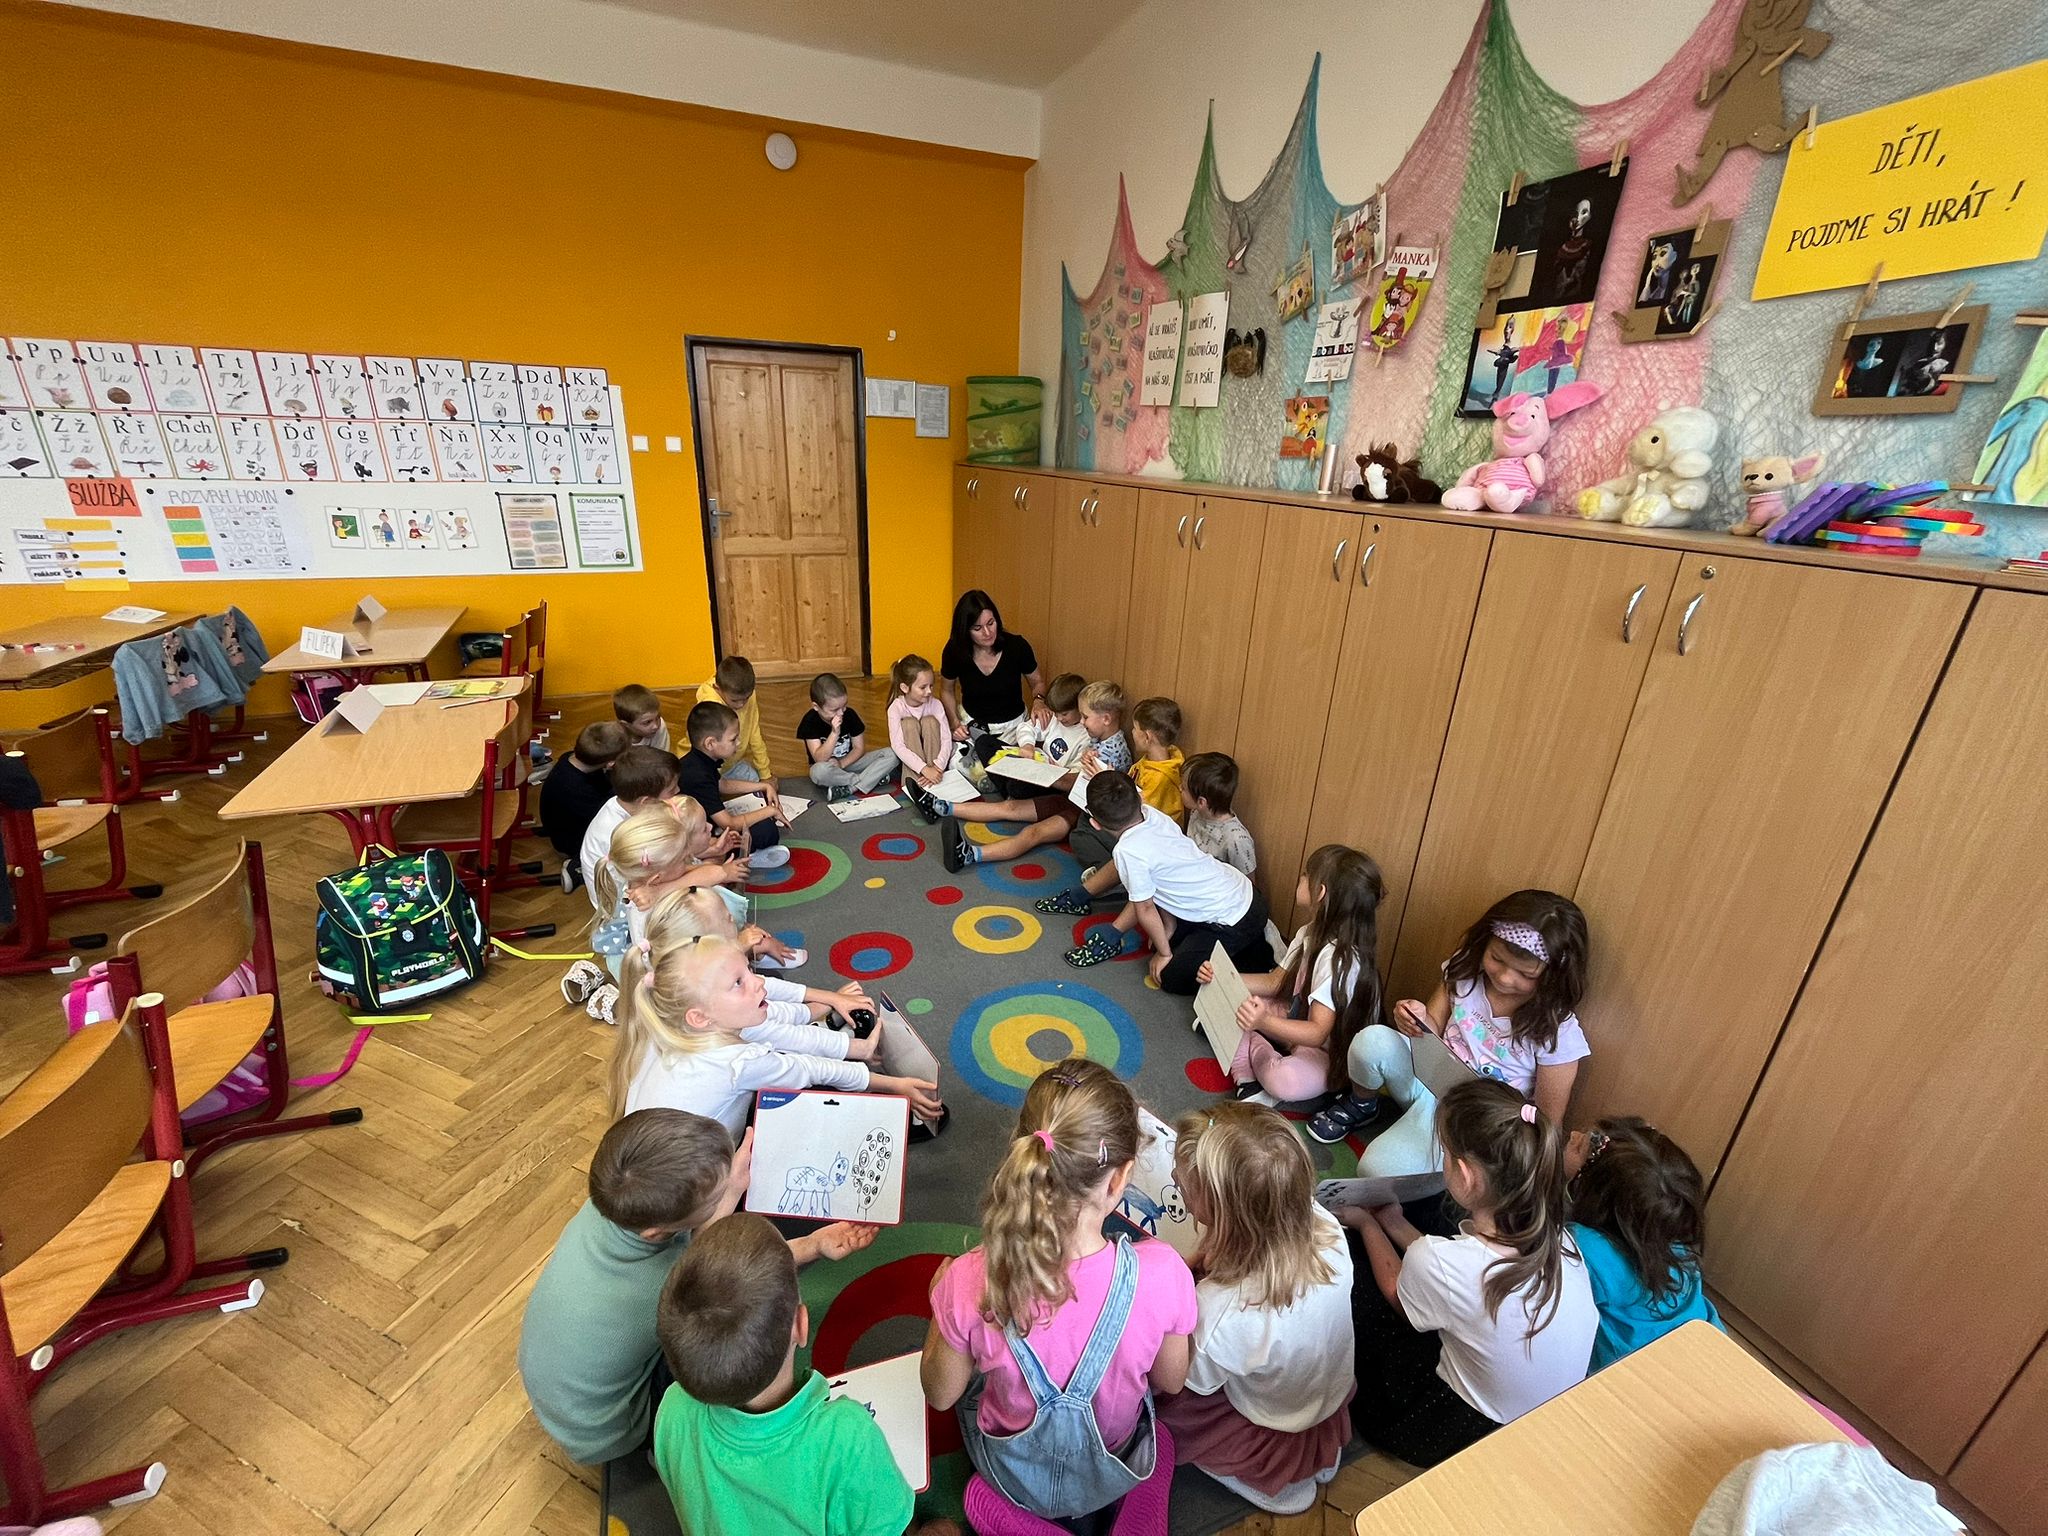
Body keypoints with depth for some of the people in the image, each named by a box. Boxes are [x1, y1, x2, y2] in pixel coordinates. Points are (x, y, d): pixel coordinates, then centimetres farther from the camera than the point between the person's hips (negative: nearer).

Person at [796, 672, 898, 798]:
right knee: (820, 771, -42)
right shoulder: (810, 722, -18)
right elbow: (820, 759, -24)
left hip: (849, 762, 3)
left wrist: (841, 763, -20)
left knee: (891, 755, -18)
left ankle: (849, 789, -29)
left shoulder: (850, 714, -10)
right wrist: (835, 733, -36)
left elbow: (859, 748, -3)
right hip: (828, 768, -3)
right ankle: (872, 779, -22)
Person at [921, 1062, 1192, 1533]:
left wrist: (941, 1294, -1)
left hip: (1012, 1477, -1)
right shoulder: (1162, 1273, -36)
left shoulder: (969, 1281, -36)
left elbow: (940, 1395, -15)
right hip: (1116, 1474, 2)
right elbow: (1170, 1382, -13)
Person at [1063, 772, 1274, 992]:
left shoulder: (1128, 851, -25)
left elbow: (1145, 909, -10)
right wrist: (1168, 927, 12)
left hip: (1235, 922, -8)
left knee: (1172, 978, 4)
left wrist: (1165, 954, 3)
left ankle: (1255, 962, 8)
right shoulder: (1152, 814, -4)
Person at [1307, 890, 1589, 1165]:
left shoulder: (1558, 1031, -17)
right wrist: (1418, 1020, -22)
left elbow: (1548, 1121, -8)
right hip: (1428, 1078, 5)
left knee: (1378, 1169, -30)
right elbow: (1433, 1033, 2)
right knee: (1373, 1041, -31)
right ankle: (1361, 1105, 3)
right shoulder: (1466, 970, -8)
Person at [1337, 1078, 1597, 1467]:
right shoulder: (1554, 1234, -20)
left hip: (1475, 1438, -5)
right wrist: (1395, 1225, 8)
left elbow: (1396, 1293, -7)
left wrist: (1367, 1224, 9)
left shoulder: (1434, 1261, -35)